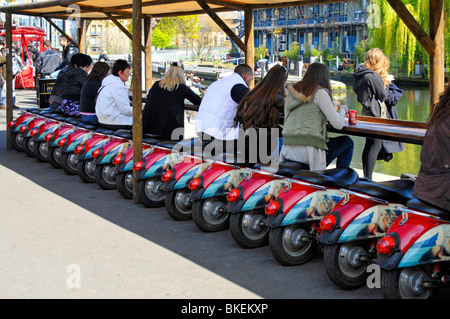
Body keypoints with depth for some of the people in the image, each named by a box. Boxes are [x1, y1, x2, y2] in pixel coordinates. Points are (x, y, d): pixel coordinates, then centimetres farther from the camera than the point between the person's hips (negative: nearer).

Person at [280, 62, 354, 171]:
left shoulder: (291, 91, 13)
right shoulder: (320, 93, -5)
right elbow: (338, 124, -6)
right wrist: (342, 109, 16)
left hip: (287, 150, 7)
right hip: (309, 151, -7)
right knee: (347, 142, 16)